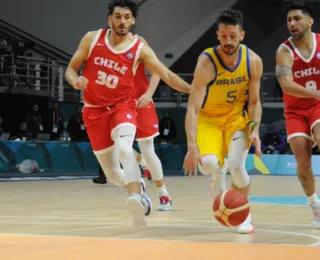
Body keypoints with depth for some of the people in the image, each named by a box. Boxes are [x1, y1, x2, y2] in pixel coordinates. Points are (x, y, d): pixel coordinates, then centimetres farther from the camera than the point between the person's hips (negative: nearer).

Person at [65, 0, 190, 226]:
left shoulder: (140, 49, -8)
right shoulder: (92, 39, -4)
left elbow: (167, 75, -9)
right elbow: (71, 68, 3)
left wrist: (193, 89, -23)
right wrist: (76, 81, -21)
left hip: (122, 106, -2)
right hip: (95, 110, 2)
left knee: (124, 149, -35)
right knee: (113, 175, 5)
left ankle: (136, 198, -48)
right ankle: (137, 188, 37)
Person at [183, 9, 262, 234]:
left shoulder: (253, 61, -16)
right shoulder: (207, 63, -28)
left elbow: (254, 102, -1)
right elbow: (192, 108, -31)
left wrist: (255, 129, -18)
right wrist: (192, 146, -41)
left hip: (237, 116, 2)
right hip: (208, 118, -2)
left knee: (237, 165, -19)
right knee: (208, 165, -26)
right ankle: (219, 175, 15)